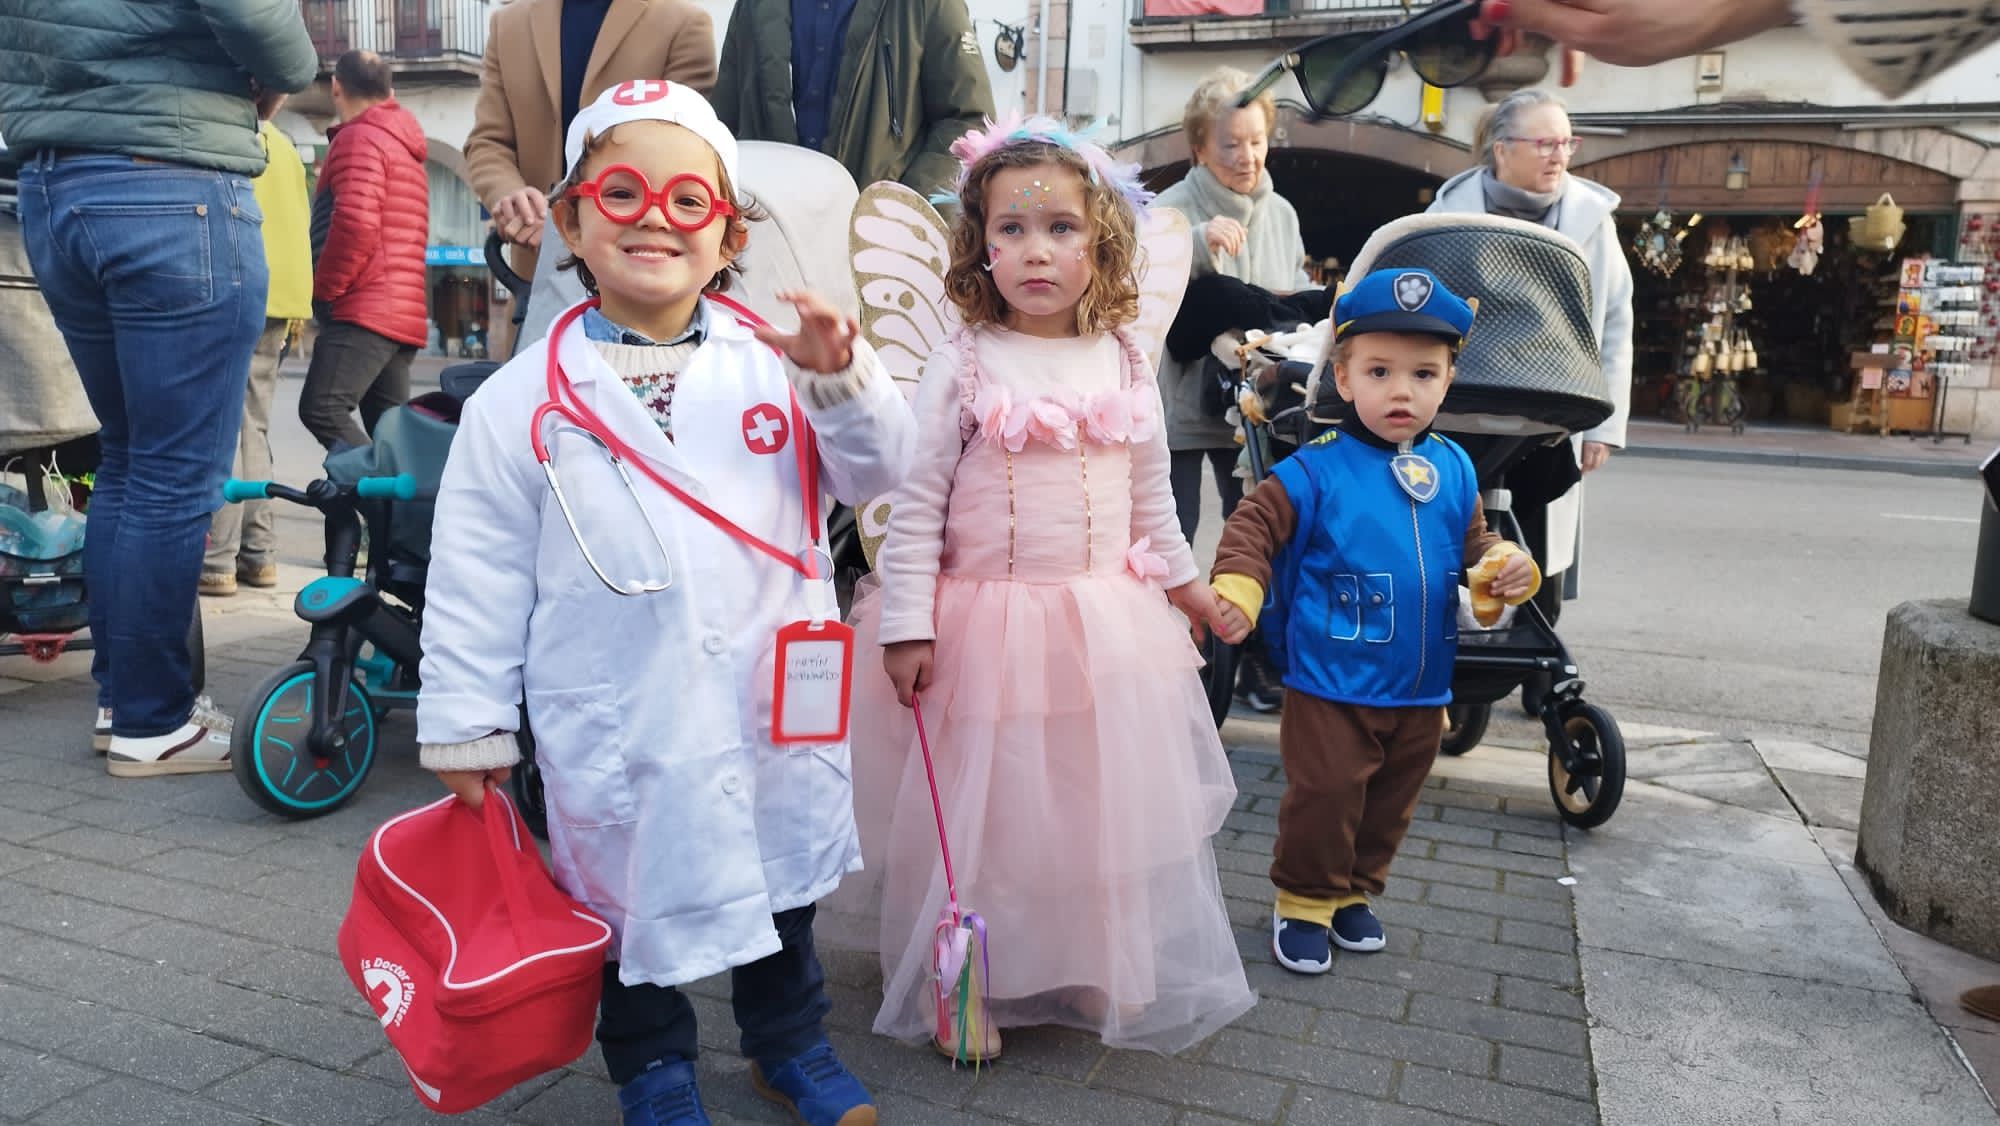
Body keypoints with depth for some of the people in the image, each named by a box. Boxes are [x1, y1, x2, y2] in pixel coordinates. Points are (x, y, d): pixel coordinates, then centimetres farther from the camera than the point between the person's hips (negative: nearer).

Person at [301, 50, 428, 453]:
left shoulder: (359, 137, -4)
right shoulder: (408, 149, 25)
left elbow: (355, 222, -18)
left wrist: (324, 290, -8)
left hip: (364, 311, -9)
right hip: (405, 313, 9)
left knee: (321, 409, -18)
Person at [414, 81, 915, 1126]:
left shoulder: (773, 365, -2)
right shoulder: (522, 400, -6)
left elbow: (877, 470, -3)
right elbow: (477, 573, -3)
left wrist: (840, 376, -20)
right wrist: (464, 723, -1)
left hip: (769, 703, 2)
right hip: (618, 727, -1)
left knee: (781, 877, 20)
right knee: (633, 895, 15)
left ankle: (789, 1042, 44)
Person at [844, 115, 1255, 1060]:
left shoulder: (1125, 366, 3)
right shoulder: (963, 366, -9)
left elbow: (1151, 496, 15)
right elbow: (915, 503, -9)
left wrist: (1183, 581, 22)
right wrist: (907, 625, -12)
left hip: (1108, 629, 4)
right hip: (983, 625, -3)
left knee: (1103, 803, 15)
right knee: (976, 811, 7)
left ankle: (1103, 975, 37)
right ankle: (963, 990, 28)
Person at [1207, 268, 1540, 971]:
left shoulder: (1453, 470, 3)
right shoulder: (1317, 471, -14)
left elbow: (1471, 543, 16)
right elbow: (1254, 524, -12)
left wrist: (1507, 567, -4)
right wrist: (1235, 592, -27)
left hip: (1422, 687, 6)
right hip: (1331, 683, -5)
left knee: (1391, 801, 18)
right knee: (1325, 795, -1)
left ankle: (1353, 893, 39)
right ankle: (1304, 903, 21)